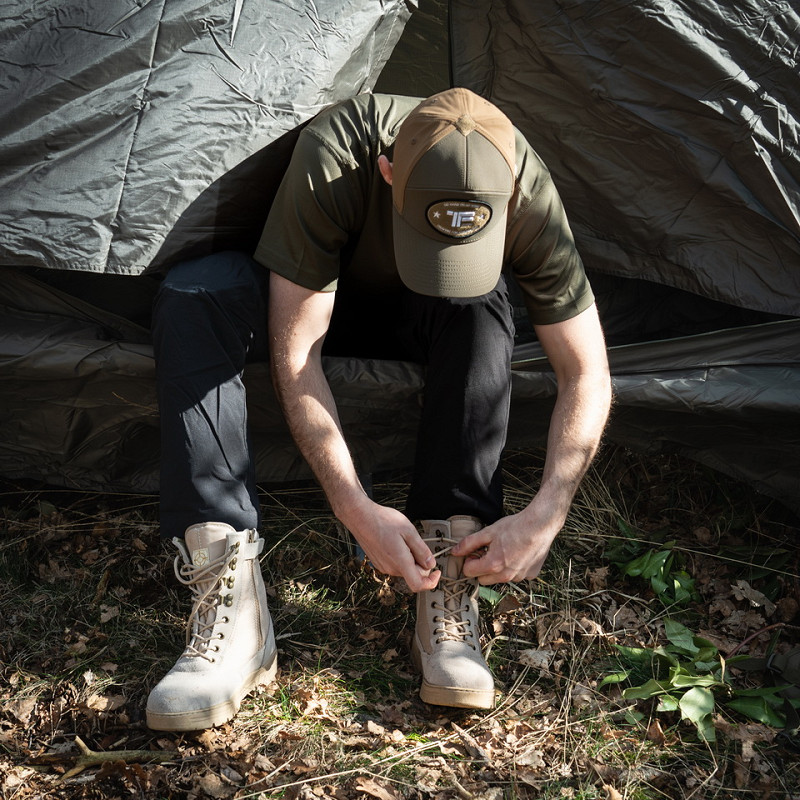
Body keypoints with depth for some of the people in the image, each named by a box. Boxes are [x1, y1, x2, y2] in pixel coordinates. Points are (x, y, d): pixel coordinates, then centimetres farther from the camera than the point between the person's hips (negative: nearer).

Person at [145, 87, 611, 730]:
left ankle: (449, 601, -29)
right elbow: (294, 356, -33)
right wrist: (356, 508, -39)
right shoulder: (332, 156, -38)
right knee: (192, 296, -33)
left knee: (480, 313, -36)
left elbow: (588, 375, -23)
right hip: (314, 296, 0)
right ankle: (230, 611, -36)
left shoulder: (528, 193, -32)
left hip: (426, 324, 1)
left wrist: (545, 517, -33)